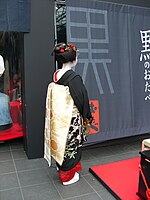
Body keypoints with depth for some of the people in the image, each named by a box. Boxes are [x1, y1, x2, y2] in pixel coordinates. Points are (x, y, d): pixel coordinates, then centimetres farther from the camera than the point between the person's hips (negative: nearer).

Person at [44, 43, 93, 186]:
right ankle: (68, 176, 27)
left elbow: (54, 96, 8)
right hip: (72, 118, -7)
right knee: (72, 145, 10)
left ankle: (62, 168, 42)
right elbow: (82, 99, -16)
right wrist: (88, 117, -2)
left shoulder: (55, 75, 0)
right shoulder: (74, 78, -21)